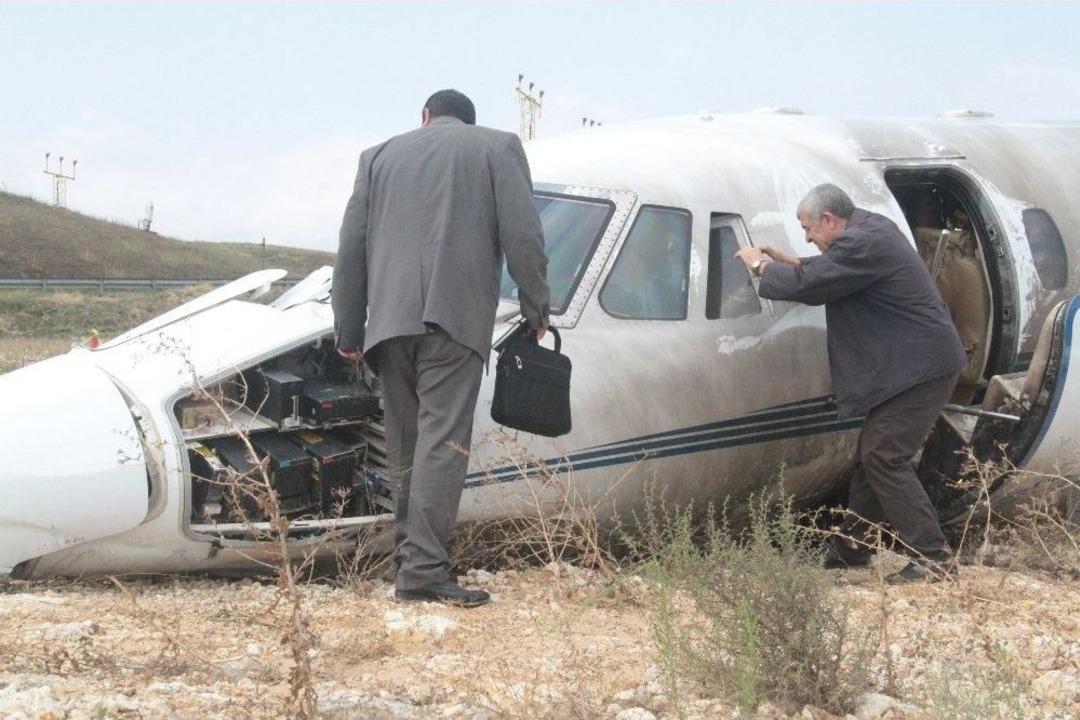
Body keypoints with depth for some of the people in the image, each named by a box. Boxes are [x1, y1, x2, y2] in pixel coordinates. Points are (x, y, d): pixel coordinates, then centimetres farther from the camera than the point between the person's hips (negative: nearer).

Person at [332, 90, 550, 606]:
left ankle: (408, 560, 12)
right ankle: (424, 568, -18)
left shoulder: (380, 155, 22)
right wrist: (536, 309, 9)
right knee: (442, 439, -10)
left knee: (405, 446, 11)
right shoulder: (498, 148, 13)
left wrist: (348, 331, 19)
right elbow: (522, 234, 2)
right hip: (455, 315, -4)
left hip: (390, 320, 4)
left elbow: (352, 248, 17)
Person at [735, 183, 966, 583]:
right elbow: (831, 273, 28)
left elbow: (806, 285, -19)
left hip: (920, 368, -11)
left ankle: (934, 557, -12)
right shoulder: (870, 228, 14)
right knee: (872, 456, 16)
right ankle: (852, 546, 26)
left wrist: (761, 266, -3)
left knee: (885, 459, -12)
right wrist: (789, 262, 16)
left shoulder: (860, 244, -20)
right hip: (920, 364, 11)